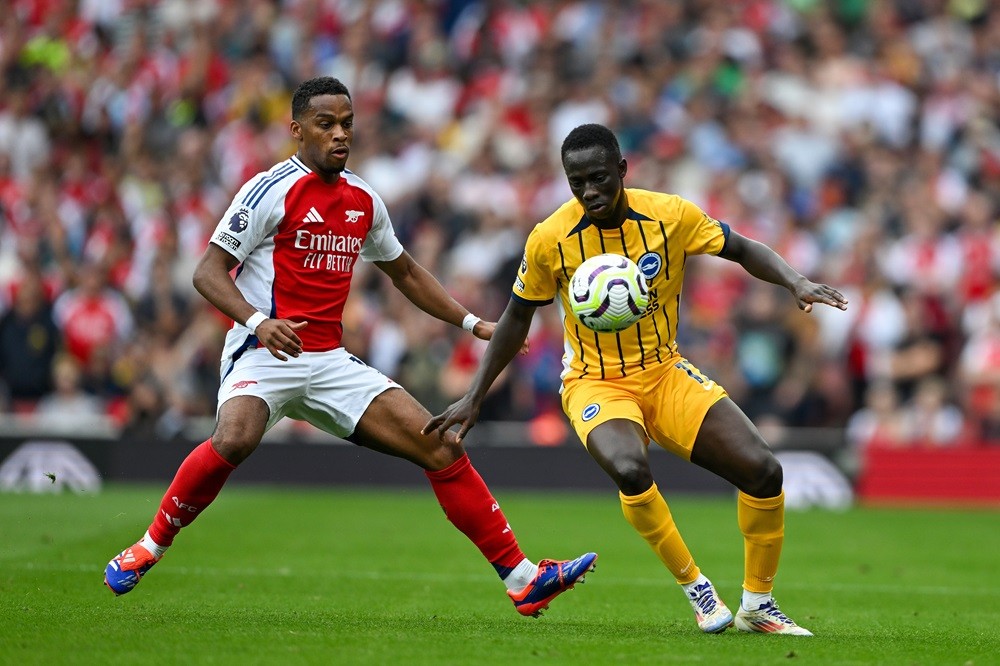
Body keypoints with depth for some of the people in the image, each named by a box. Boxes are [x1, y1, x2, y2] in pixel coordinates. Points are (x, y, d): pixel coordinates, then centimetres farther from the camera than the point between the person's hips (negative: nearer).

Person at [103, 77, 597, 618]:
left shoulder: (364, 201, 13)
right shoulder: (272, 190, -7)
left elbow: (404, 272, 29)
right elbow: (208, 272, -11)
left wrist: (472, 323, 22)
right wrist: (258, 320, -28)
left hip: (331, 364, 6)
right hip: (264, 354, -6)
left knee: (443, 447, -4)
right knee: (234, 439, -37)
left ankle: (522, 579, 1)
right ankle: (149, 548, -16)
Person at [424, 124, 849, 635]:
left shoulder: (670, 215, -11)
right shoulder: (549, 240, -12)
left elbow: (744, 250, 3)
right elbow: (517, 318, 3)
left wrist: (795, 283, -16)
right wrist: (473, 399, 3)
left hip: (666, 374, 3)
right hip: (595, 385, -2)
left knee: (762, 470, -14)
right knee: (630, 471, -36)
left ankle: (758, 606, 7)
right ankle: (695, 588, -13)